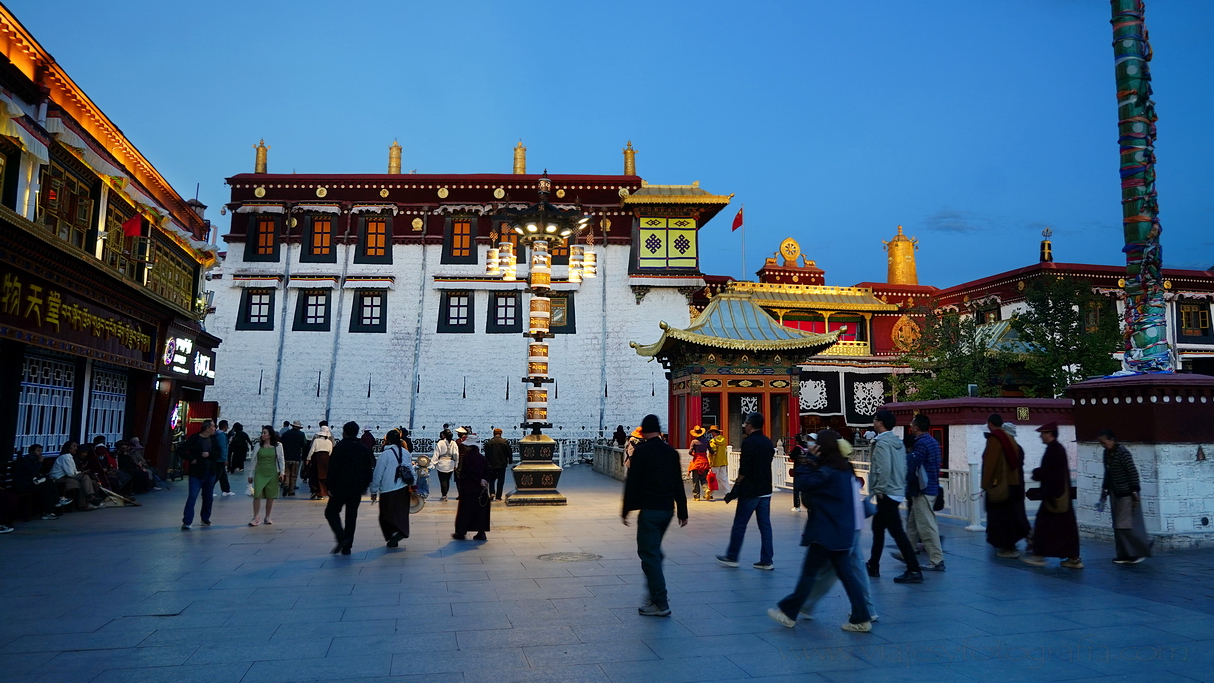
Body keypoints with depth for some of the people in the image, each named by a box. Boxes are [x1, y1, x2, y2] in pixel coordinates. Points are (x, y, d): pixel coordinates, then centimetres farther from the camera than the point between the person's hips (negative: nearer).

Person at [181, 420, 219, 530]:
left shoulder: (213, 439, 5)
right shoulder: (194, 439, -10)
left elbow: (218, 452, 6)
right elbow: (182, 450, -11)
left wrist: (209, 454, -11)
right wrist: (191, 459, -16)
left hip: (210, 472, 5)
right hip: (196, 472, -5)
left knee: (208, 497, 13)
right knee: (192, 496, -9)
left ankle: (205, 519, 27)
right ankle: (187, 522, -7)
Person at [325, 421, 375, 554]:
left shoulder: (339, 447, -8)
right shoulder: (364, 449, 9)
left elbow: (333, 469, -11)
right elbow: (370, 469, 11)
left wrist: (331, 487, -7)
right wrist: (364, 486, 16)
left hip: (341, 487, -5)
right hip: (357, 489, 5)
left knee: (331, 512, 8)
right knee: (351, 516, 9)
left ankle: (341, 538, -12)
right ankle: (347, 546, 10)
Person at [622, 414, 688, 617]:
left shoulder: (641, 451, -9)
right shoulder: (671, 452, 10)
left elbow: (632, 483, -10)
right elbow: (679, 485, 12)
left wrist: (626, 510, -4)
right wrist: (682, 512, 17)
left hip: (649, 509, -7)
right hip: (668, 509, 7)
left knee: (649, 553, -2)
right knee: (654, 550, 20)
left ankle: (660, 603, -2)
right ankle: (657, 594, 22)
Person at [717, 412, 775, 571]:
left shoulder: (748, 443, -16)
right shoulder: (768, 442, 9)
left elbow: (744, 469, -19)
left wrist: (737, 484, -5)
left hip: (750, 491, -7)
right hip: (766, 490, 7)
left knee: (739, 525, 4)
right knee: (765, 525, 9)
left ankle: (731, 557, 13)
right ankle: (766, 561, 10)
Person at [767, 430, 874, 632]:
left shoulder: (827, 471, -18)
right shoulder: (845, 468, 10)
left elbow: (804, 483, -16)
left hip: (826, 531, -9)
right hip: (843, 531, 9)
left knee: (809, 571, 1)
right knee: (845, 572, 12)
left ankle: (788, 612, 11)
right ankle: (861, 618, 13)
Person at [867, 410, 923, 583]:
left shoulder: (882, 443, -16)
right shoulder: (898, 442, 12)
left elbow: (884, 468, -26)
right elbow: (903, 467, 14)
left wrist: (879, 489, -17)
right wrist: (900, 485, 17)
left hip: (886, 493, -10)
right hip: (897, 491, 10)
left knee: (897, 532, -7)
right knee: (878, 528, 18)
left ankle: (914, 571, -6)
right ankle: (873, 566, 26)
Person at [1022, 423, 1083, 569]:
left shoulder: (1052, 450, -17)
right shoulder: (1060, 449, 13)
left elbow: (1046, 472, -20)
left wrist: (1035, 473, -3)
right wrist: (1039, 473, 10)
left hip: (1053, 495, -9)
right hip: (1063, 494, 9)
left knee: (1044, 524, -1)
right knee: (1066, 525, 10)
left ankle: (1039, 555, 3)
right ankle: (1073, 558, 12)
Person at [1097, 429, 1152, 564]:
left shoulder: (1123, 452, -17)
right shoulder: (1106, 453, 7)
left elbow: (1133, 472, -18)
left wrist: (1135, 491, -19)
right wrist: (1104, 489, 17)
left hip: (1127, 494, -8)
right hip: (1115, 493, 8)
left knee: (1127, 525, -6)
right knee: (1118, 526, 8)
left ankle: (1140, 552, 8)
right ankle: (1125, 554, 14)